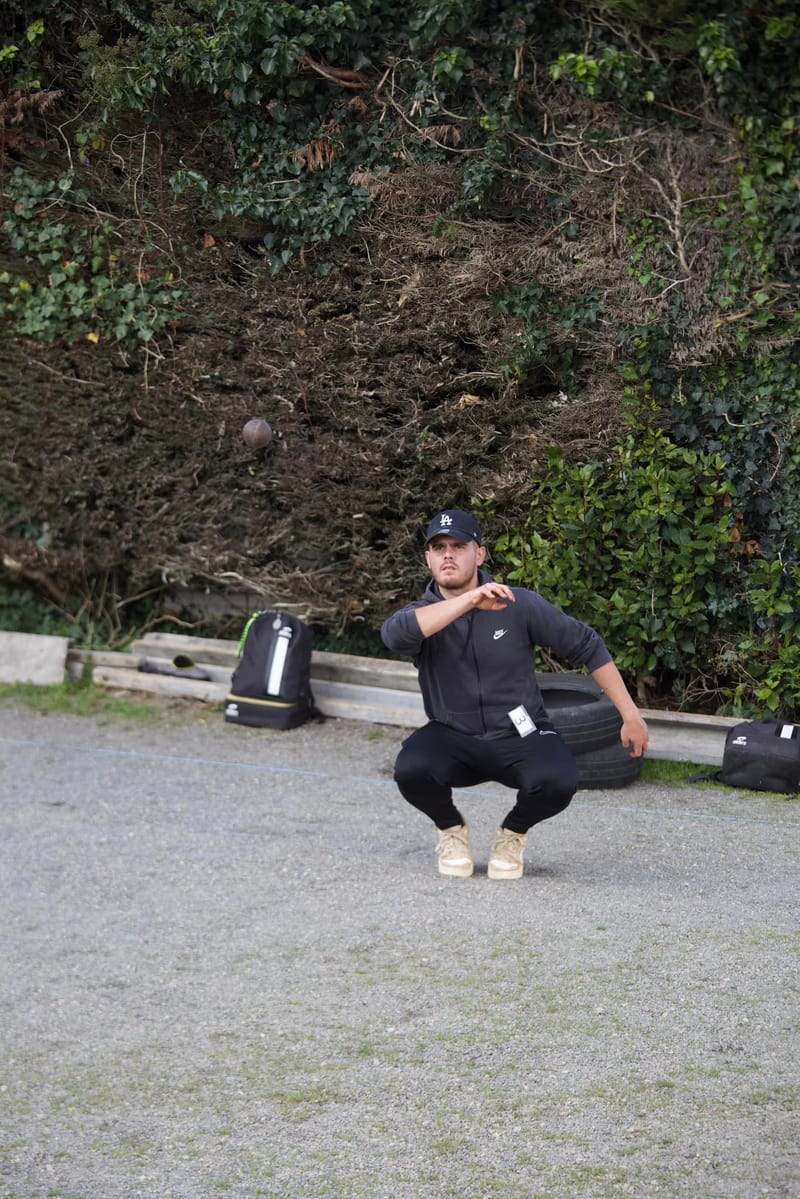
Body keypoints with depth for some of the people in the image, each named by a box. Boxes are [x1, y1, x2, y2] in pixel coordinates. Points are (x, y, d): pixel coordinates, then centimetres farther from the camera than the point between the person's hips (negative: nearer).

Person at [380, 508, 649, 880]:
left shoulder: (520, 605, -6)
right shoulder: (422, 614, -6)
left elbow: (587, 646, 1)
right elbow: (395, 634, -32)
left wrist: (630, 715, -1)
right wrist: (470, 600, -37)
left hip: (520, 737, 0)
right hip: (453, 739, 1)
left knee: (557, 780, -32)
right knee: (410, 769, -32)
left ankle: (513, 833, 4)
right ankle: (451, 830, 4)